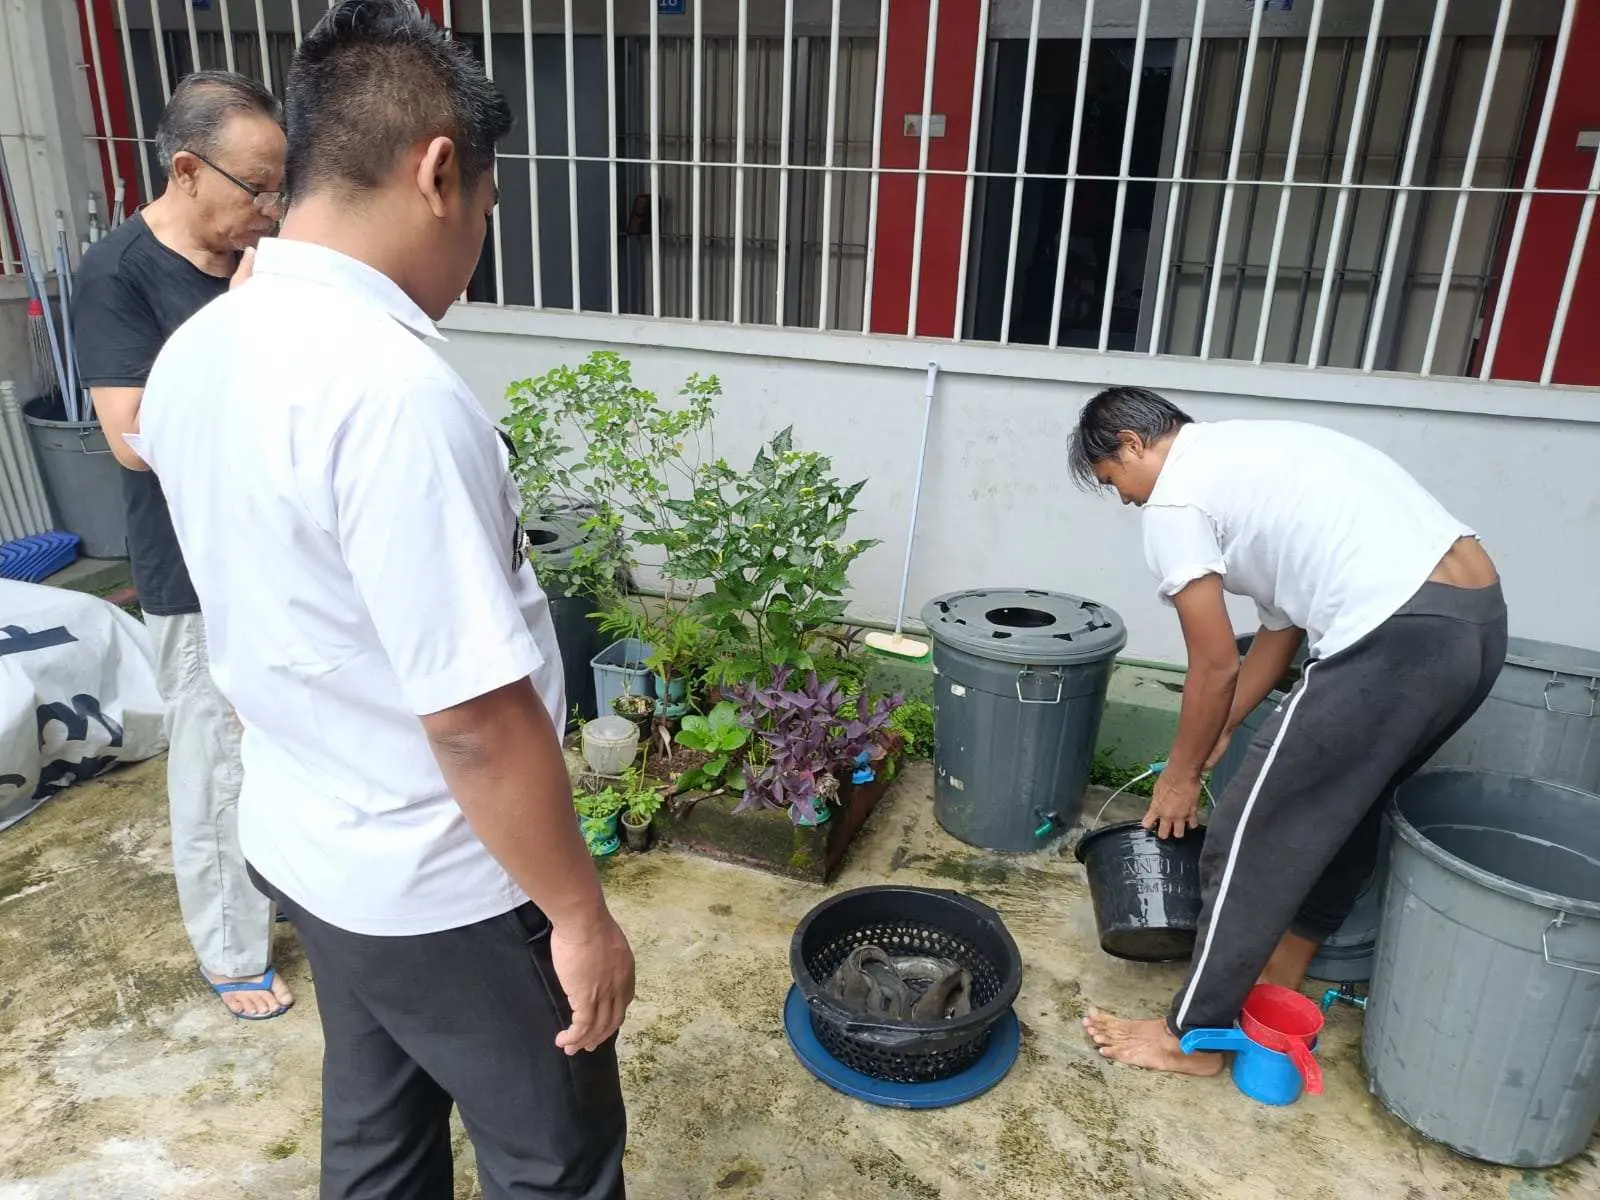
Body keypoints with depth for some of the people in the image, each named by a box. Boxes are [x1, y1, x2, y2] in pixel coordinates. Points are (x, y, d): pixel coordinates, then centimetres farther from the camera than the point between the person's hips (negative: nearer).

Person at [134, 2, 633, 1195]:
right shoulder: (393, 387, -30)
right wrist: (580, 911, -16)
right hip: (442, 888, -8)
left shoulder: (194, 353, -1)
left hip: (306, 842, 8)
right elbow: (478, 720, -28)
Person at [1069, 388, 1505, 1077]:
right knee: (1344, 803, 27)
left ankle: (1192, 1038, 17)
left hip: (1396, 639, -10)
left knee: (1252, 838, 3)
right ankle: (1283, 968, 45)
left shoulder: (1174, 499, -4)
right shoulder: (1245, 449, 25)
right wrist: (1219, 735, 28)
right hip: (1479, 613, 10)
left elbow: (1215, 665, -2)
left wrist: (1180, 775, 12)